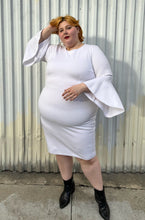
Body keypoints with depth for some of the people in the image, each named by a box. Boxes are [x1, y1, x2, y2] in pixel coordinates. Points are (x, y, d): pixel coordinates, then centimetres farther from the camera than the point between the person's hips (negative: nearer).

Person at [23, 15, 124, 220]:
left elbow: (106, 77, -8)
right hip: (50, 118, 5)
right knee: (61, 152, 18)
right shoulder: (54, 51, 11)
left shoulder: (92, 50, -3)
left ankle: (100, 195, 27)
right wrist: (48, 29, 8)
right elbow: (34, 47, 19)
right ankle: (68, 186, 43)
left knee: (87, 158, 4)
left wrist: (82, 86, -23)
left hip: (78, 121, -5)